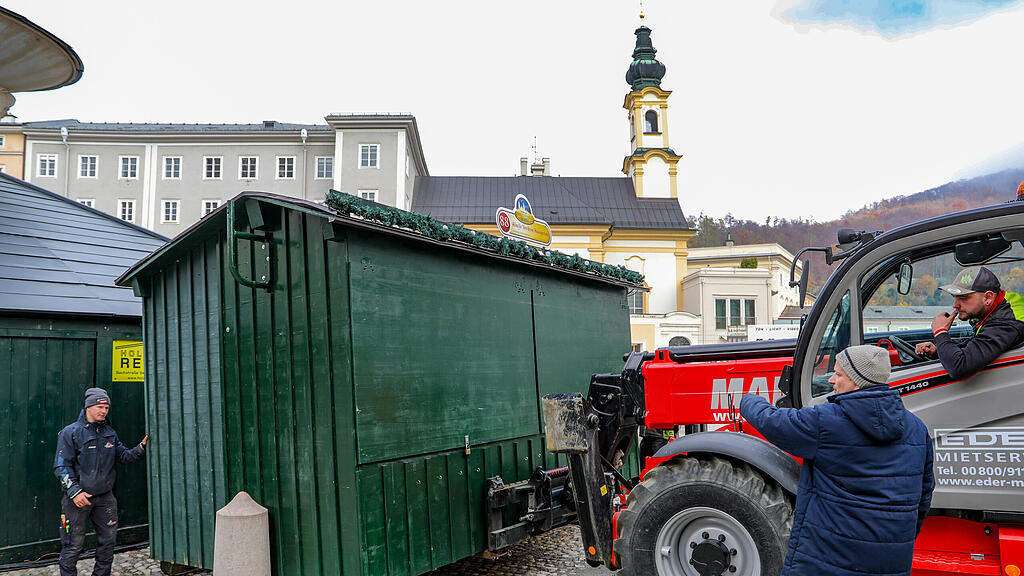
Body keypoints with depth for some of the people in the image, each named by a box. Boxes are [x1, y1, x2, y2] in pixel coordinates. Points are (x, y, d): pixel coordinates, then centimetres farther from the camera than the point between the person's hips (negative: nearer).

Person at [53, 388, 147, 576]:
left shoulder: (109, 433, 10)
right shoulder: (71, 432, -7)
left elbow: (123, 456, 13)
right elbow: (61, 466, -10)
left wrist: (141, 448, -6)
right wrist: (74, 492, -17)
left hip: (105, 497, 5)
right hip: (78, 497, -5)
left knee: (108, 539, 12)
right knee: (73, 545, 0)